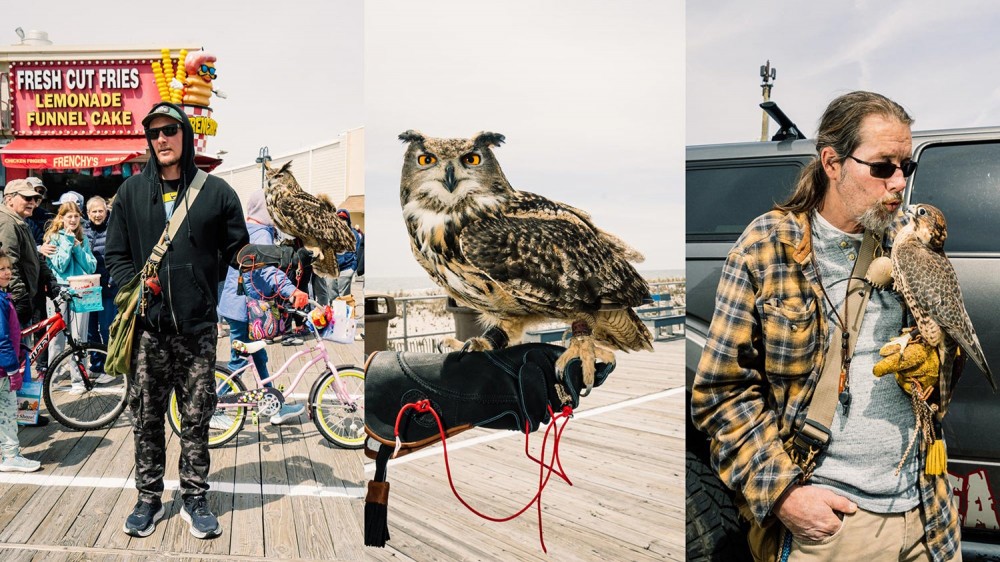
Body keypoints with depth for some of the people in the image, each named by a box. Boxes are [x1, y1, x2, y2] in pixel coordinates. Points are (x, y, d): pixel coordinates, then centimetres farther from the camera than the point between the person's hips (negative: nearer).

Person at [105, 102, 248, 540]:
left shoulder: (216, 191, 5)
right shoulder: (131, 192, 9)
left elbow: (238, 250, 10)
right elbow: (115, 255, 12)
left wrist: (218, 295, 3)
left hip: (198, 326, -1)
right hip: (147, 326, 2)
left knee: (196, 419, 6)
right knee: (146, 418, 9)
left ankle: (195, 500, 18)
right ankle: (149, 499, 23)